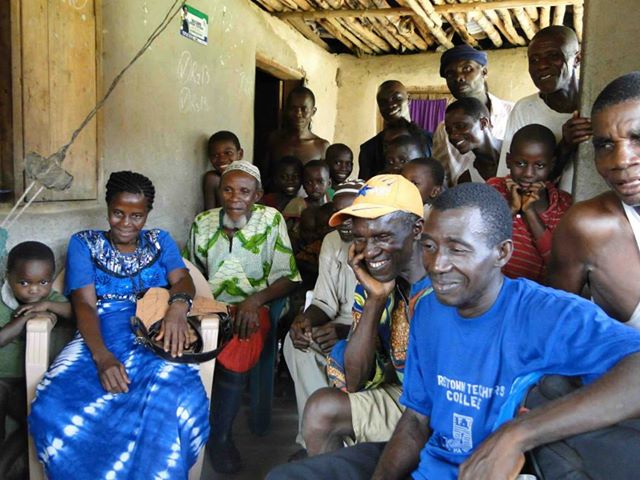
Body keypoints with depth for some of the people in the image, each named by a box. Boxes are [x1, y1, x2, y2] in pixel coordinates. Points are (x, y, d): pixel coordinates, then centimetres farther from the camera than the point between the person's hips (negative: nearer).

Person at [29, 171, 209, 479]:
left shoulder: (160, 241, 22)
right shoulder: (84, 243, 16)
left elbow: (182, 279, 4)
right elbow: (84, 303, 1)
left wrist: (178, 305, -24)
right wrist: (102, 355, -20)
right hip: (99, 337, 0)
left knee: (180, 402, -37)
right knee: (53, 410, -33)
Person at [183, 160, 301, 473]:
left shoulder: (271, 220, -3)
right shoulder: (203, 222, 8)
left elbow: (287, 278, -4)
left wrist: (255, 299, -20)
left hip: (252, 307, -3)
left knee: (236, 355, -34)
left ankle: (220, 436, -9)